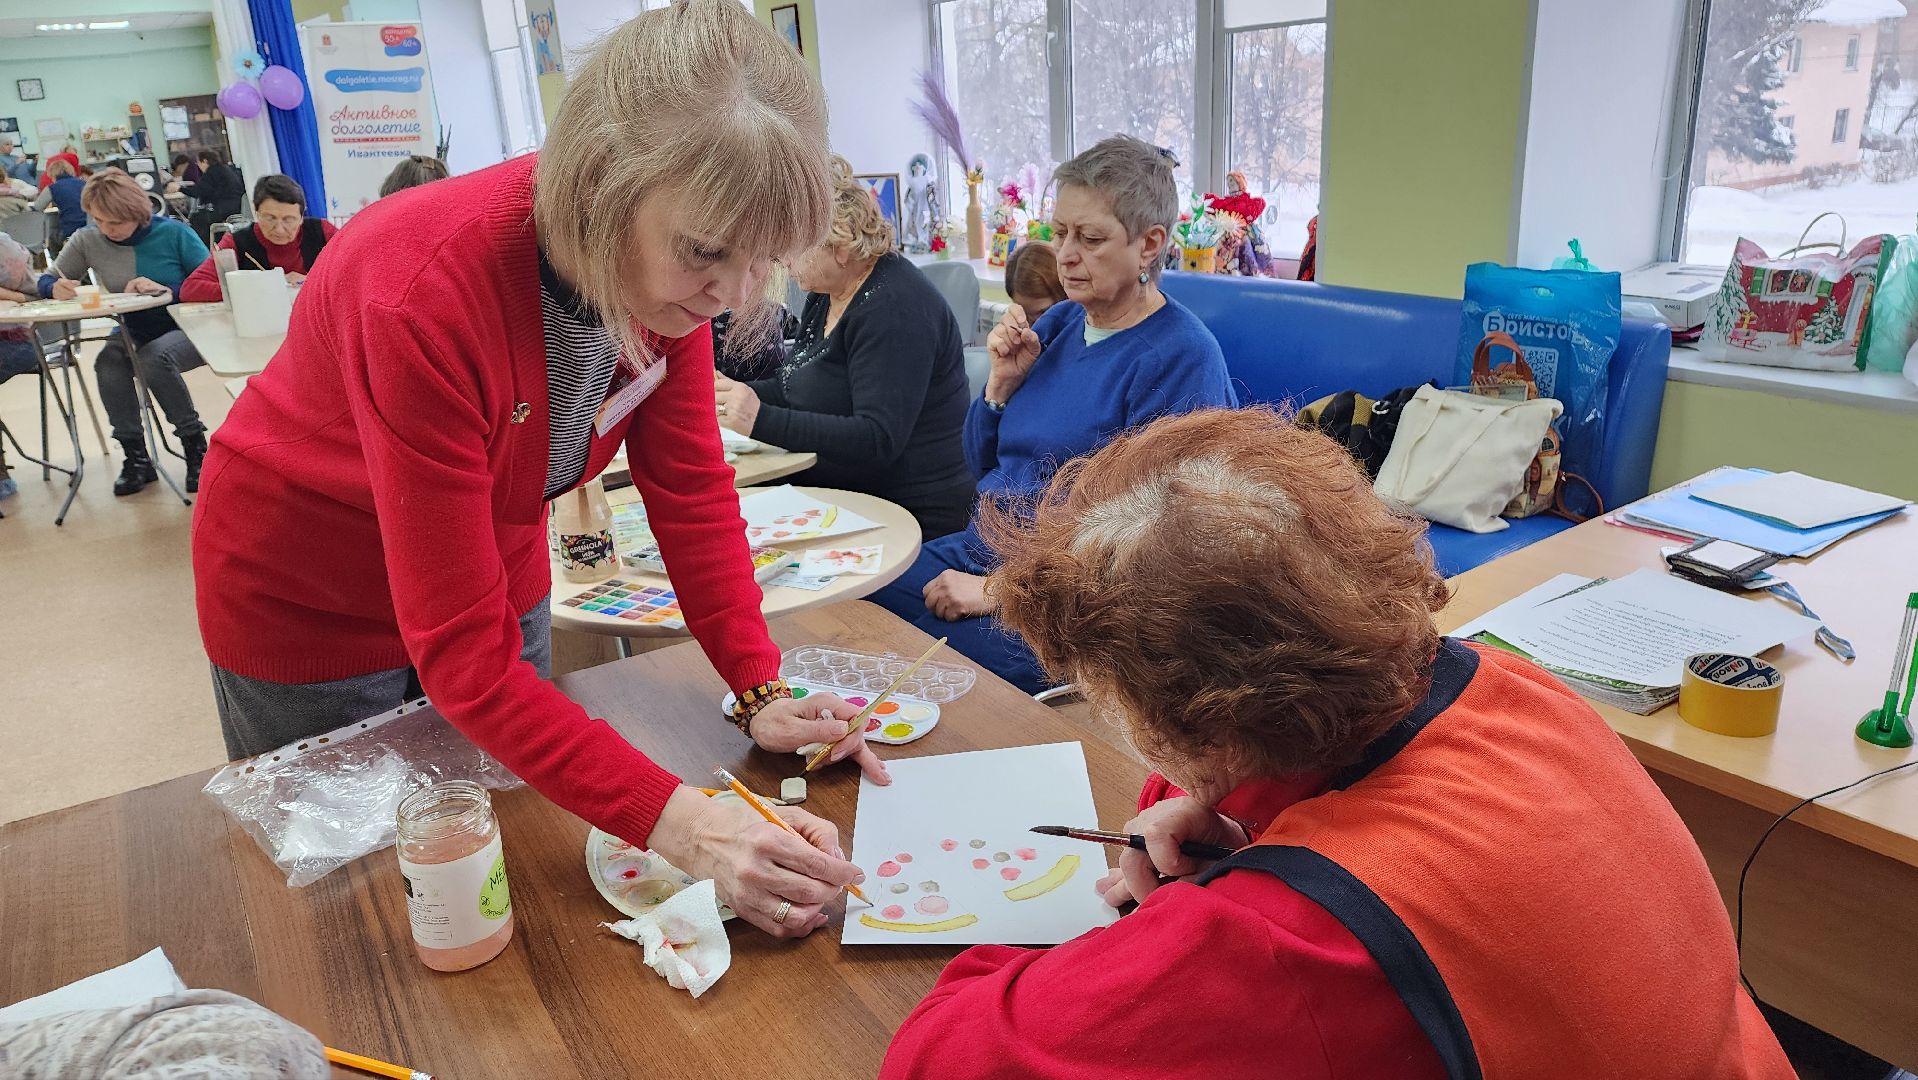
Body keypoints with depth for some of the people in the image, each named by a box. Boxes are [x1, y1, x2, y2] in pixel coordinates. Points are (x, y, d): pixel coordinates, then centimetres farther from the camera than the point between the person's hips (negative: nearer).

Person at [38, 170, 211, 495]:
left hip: (187, 329, -4)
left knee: (154, 356, -35)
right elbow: (46, 280, 10)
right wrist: (56, 288, -14)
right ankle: (135, 456, -14)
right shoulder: (87, 240, 3)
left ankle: (196, 446, -17)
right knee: (108, 361, -28)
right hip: (134, 334, 4)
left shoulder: (173, 233, -9)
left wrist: (168, 290, -27)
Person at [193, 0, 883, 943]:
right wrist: (678, 824, -46)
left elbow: (691, 489, -13)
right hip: (307, 597, -5)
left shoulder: (671, 266, -22)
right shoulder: (427, 291, -39)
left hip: (495, 565, 5)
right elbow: (460, 655, -38)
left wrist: (760, 691, -24)